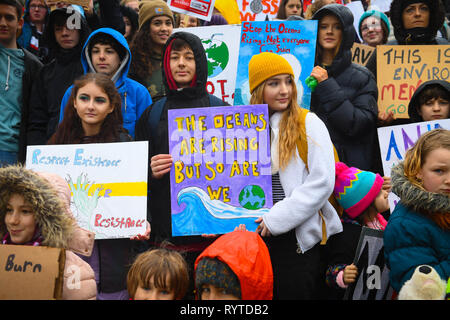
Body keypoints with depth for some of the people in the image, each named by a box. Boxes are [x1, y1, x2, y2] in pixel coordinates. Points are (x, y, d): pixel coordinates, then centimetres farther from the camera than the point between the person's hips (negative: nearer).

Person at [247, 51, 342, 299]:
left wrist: (277, 218, -15)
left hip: (298, 235, -4)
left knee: (295, 292, 1)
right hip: (258, 233, 4)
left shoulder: (308, 123, -5)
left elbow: (322, 182, -12)